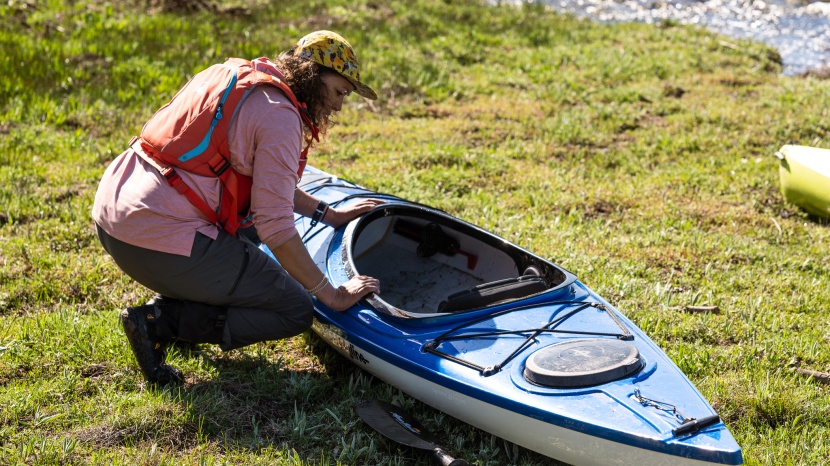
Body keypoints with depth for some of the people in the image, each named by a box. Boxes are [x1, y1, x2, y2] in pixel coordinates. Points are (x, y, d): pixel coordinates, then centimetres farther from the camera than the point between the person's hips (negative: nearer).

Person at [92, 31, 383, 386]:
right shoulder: (279, 114, -11)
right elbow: (275, 226, -15)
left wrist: (329, 215, 24)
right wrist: (333, 295, -7)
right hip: (159, 241, -10)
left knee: (248, 225, 32)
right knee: (295, 312, 0)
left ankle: (176, 300, 15)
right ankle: (161, 321, -6)